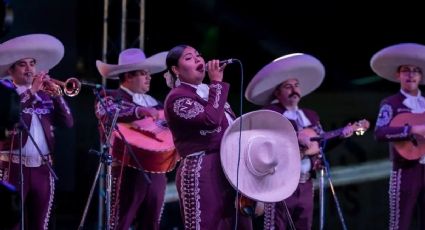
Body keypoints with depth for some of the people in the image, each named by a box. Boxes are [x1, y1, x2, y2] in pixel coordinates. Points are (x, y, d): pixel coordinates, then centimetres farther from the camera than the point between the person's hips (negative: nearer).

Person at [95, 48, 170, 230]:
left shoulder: (152, 101, 20)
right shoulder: (112, 97, -2)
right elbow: (106, 112, -24)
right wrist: (140, 111, -36)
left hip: (156, 170, 7)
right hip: (128, 170, -7)